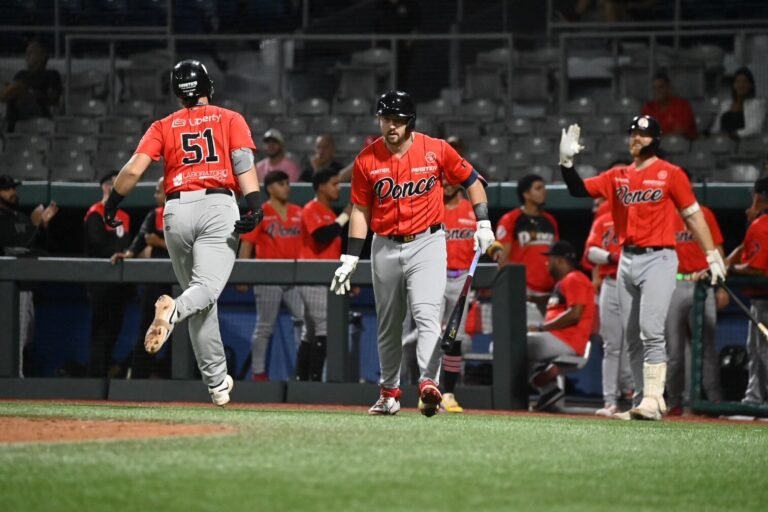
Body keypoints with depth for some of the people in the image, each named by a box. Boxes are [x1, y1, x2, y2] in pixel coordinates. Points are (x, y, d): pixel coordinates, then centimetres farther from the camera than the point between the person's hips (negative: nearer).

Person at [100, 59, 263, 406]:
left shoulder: (164, 127, 16)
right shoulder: (230, 120, 13)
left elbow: (134, 169, 4)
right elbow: (244, 162, -3)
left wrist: (112, 204, 13)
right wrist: (253, 205, -13)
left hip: (177, 210, 2)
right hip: (219, 207, -2)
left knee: (201, 301, 12)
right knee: (207, 289, -13)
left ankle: (217, 381, 9)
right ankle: (174, 309, -48)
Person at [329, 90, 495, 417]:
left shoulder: (436, 150, -5)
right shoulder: (367, 160, -1)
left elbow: (471, 180, 8)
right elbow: (360, 210, 3)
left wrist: (483, 223, -1)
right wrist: (350, 258, -1)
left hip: (427, 243, -3)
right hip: (385, 247, 3)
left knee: (426, 313, -20)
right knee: (388, 324, 12)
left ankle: (428, 383, -32)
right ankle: (389, 392, 24)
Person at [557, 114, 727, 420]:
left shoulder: (670, 174, -2)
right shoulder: (618, 176, 12)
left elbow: (693, 215, -1)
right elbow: (579, 189, 11)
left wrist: (712, 255, -3)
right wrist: (566, 161, -5)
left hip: (658, 259, -6)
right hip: (627, 260, 6)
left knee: (651, 331, -17)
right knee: (632, 336, 6)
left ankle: (653, 401, -20)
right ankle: (641, 400, 11)